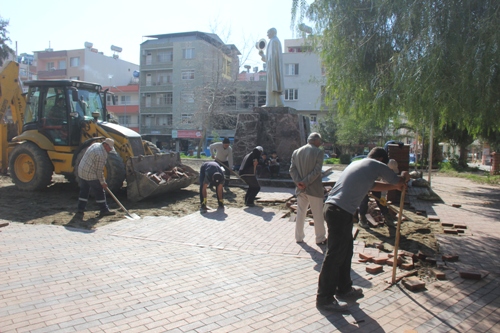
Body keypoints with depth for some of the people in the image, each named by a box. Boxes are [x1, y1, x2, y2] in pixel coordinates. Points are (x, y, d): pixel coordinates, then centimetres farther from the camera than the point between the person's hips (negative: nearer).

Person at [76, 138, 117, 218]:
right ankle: (104, 210, 14)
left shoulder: (95, 144, 7)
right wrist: (103, 182, -10)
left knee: (83, 192, 14)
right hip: (91, 175, -9)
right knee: (100, 192, 4)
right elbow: (99, 170, -19)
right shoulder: (101, 154, -21)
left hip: (81, 172, 9)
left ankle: (80, 211, 15)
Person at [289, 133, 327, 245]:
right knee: (318, 215, 7)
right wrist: (305, 182, -15)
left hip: (300, 189, 5)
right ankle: (320, 239, 17)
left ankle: (298, 237, 22)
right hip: (314, 189, -5)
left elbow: (292, 170, -1)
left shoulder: (296, 152, 6)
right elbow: (317, 171, -17)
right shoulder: (318, 152, -9)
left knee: (300, 213, 15)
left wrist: (298, 182, -10)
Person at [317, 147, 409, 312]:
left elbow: (373, 185, 40)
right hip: (340, 212, -9)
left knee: (345, 251, 21)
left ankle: (344, 289, 35)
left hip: (332, 207, 9)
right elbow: (399, 181, 16)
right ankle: (324, 298, 9)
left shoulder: (358, 164, 25)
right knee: (335, 255, -1)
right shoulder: (376, 165, 2)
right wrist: (404, 177, 37)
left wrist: (394, 186, 45)